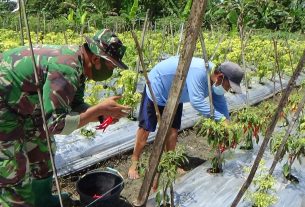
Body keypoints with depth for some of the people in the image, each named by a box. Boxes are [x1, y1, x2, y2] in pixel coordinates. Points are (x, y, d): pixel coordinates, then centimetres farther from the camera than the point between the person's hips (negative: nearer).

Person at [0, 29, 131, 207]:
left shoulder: (78, 61, -2)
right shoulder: (67, 68, -31)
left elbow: (75, 106, 6)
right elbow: (55, 124, -29)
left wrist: (104, 115, -10)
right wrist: (99, 109, -27)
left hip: (18, 104, 10)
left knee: (42, 144, 17)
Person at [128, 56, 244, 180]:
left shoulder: (215, 81, -12)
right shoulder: (198, 72, -39)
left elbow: (220, 105, -5)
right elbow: (197, 102, -46)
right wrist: (221, 118, -45)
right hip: (156, 87, -8)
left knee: (173, 129, 7)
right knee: (145, 128, -2)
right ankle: (134, 164, 12)